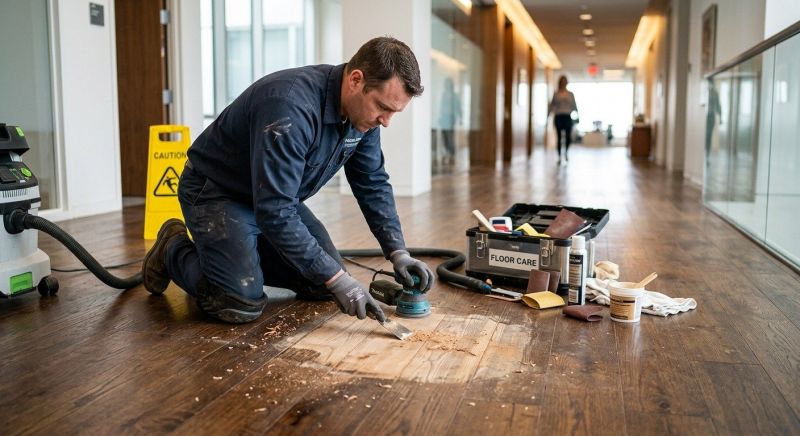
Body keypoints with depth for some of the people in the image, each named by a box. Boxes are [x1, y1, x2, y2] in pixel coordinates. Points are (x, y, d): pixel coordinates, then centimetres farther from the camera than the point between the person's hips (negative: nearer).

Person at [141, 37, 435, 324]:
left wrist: (398, 252, -10)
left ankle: (240, 254, 22)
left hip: (277, 197, 8)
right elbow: (275, 213, -37)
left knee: (323, 285, 2)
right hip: (215, 191, -7)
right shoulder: (291, 107, -37)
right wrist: (336, 279, -33)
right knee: (242, 304, -22)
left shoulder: (363, 110, -11)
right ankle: (174, 250, 8)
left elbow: (373, 184, 0)